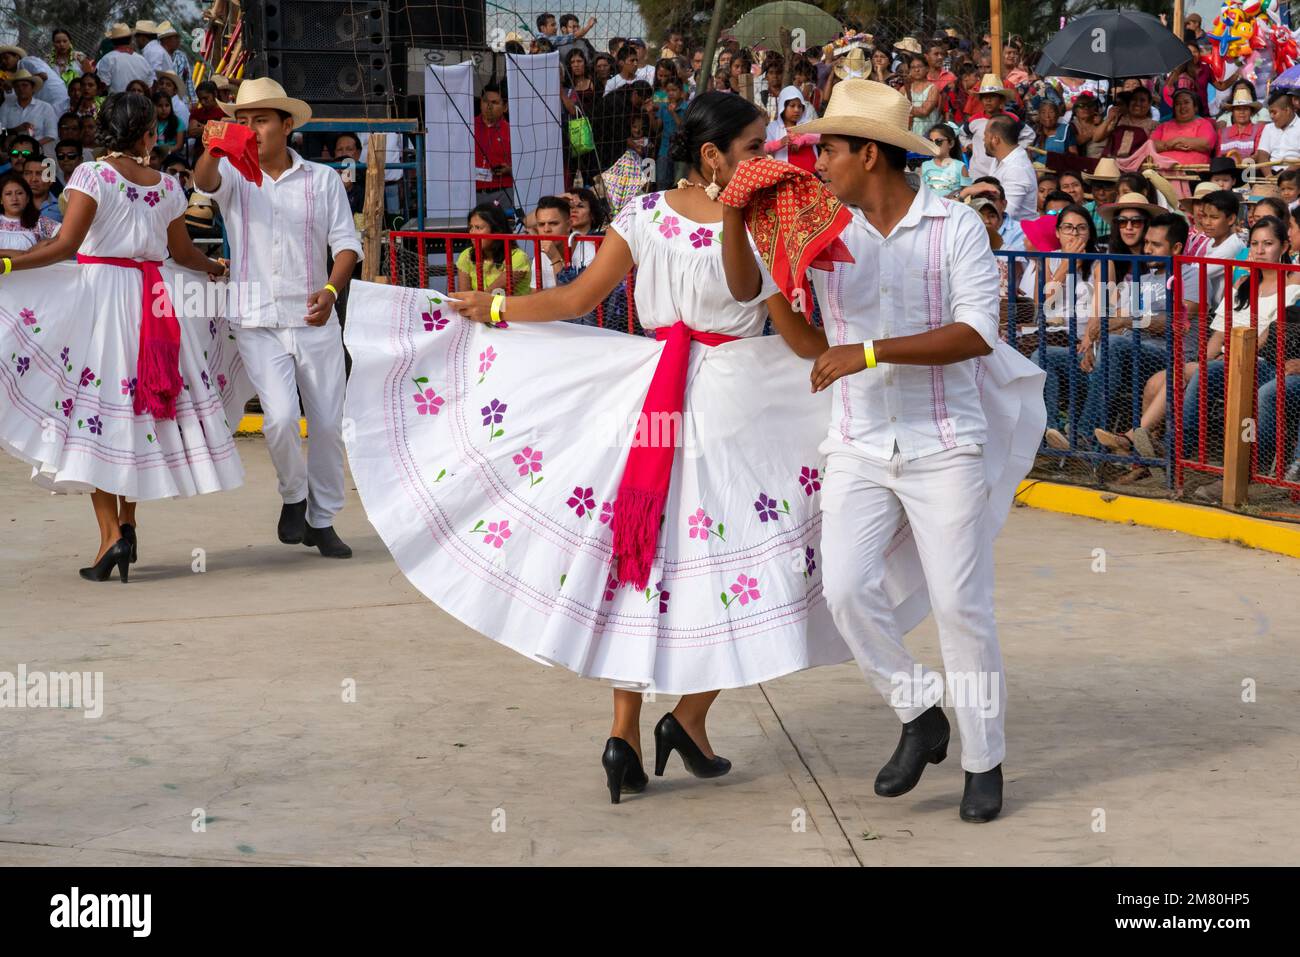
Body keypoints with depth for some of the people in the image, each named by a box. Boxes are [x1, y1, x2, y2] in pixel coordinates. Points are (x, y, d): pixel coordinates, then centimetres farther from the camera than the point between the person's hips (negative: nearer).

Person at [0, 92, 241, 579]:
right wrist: (215, 267, 38)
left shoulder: (92, 175, -6)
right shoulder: (166, 186, 7)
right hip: (149, 297, 4)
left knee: (94, 410, -3)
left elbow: (65, 244, -14)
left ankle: (110, 534, -12)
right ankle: (128, 522, 12)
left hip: (97, 291, -4)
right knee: (138, 398, 13)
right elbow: (182, 251, 18)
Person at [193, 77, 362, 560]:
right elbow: (205, 180, -20)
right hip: (258, 322, -2)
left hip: (314, 320, 2)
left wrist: (331, 290, -18)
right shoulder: (234, 176, 3)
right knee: (280, 416, -18)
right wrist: (212, 150, -45)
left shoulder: (323, 179, 5)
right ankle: (293, 496, 9)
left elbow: (346, 243, 1)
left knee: (328, 423, 4)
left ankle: (322, 520, 20)